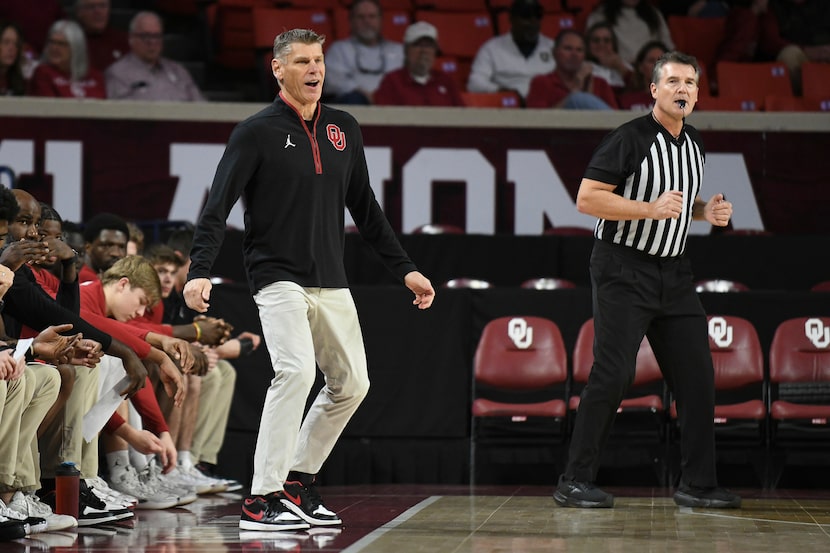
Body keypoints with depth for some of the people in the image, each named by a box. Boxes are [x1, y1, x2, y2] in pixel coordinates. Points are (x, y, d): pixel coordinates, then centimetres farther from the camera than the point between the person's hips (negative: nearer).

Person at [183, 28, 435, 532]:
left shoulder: (344, 129, 11)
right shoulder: (257, 132, -6)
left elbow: (365, 207, 19)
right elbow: (217, 209, -10)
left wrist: (404, 269, 16)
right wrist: (199, 273, -23)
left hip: (332, 282, 7)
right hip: (278, 277, -7)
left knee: (352, 384, 8)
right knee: (296, 371, -23)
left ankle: (297, 480, 23)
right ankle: (261, 501, -19)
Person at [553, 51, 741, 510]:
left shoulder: (694, 144, 12)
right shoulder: (629, 139, -12)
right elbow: (586, 198, -17)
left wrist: (705, 211, 6)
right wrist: (650, 209, -24)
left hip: (673, 271, 8)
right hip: (624, 270, -7)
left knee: (697, 376, 4)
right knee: (612, 374, -11)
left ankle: (697, 485, 12)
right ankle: (575, 481, -4)